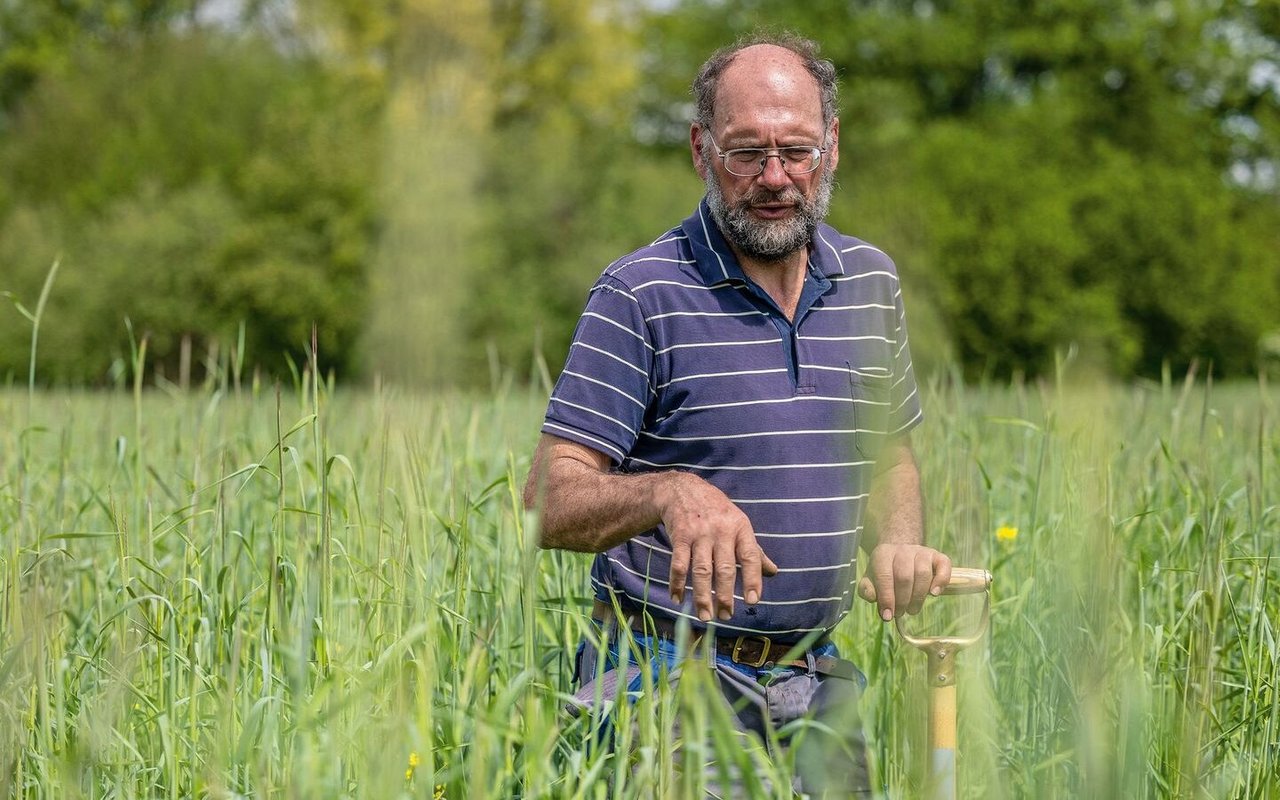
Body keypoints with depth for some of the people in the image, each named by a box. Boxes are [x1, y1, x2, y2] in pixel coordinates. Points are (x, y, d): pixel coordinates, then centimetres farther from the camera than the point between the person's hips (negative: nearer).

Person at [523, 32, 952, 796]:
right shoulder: (641, 294, -10)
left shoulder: (871, 281, 7)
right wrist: (671, 493, -34)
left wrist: (898, 543, -1)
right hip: (670, 678, -5)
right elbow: (551, 501, -15)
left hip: (817, 678, 5)